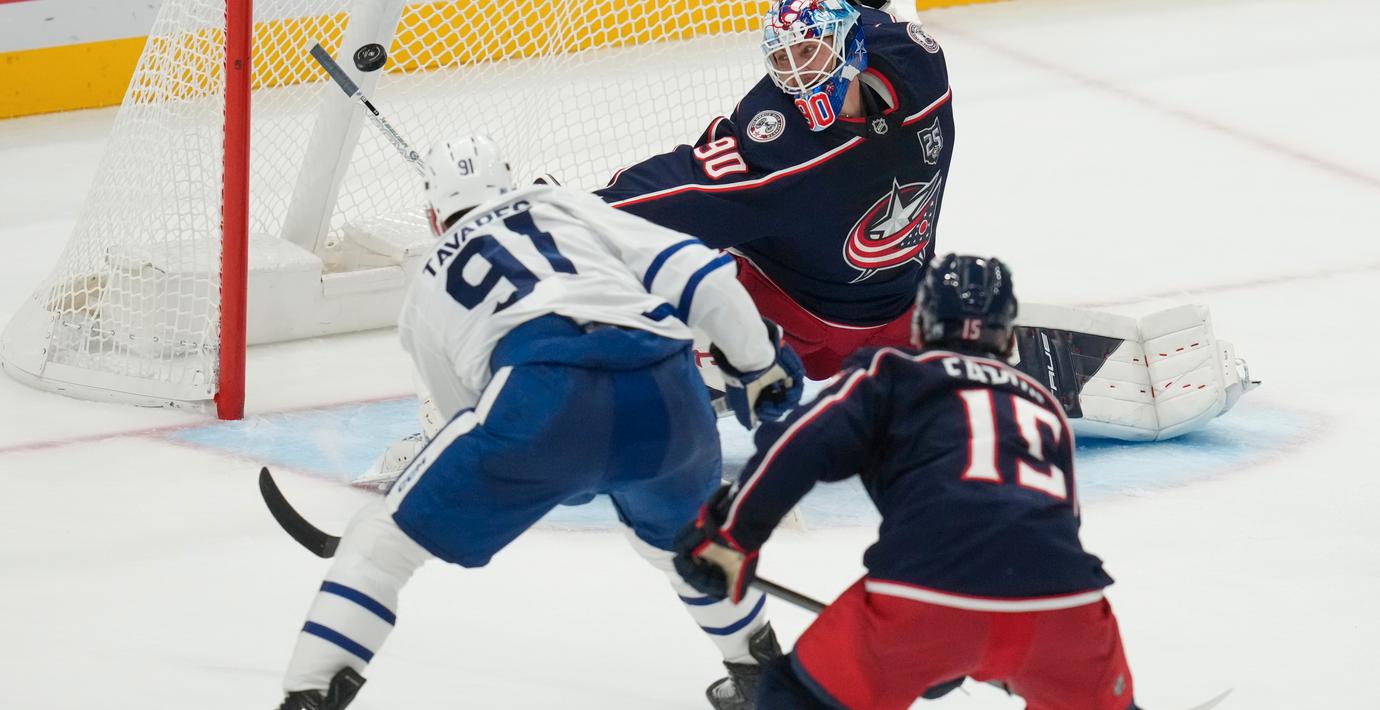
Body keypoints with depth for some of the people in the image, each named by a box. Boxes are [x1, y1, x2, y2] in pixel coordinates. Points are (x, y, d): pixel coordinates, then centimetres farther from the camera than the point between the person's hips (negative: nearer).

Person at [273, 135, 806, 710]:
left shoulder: (426, 293, 31)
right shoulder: (563, 206, 32)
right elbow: (692, 271, 18)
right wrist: (759, 364, 25)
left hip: (544, 393, -3)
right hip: (668, 401, 3)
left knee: (391, 534, 10)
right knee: (681, 531, 36)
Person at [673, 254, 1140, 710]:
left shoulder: (893, 374, 22)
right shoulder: (1043, 404, 35)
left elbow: (803, 444, 5)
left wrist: (730, 534, 14)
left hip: (928, 595, -3)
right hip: (1060, 604, 3)